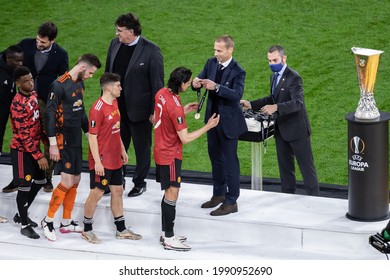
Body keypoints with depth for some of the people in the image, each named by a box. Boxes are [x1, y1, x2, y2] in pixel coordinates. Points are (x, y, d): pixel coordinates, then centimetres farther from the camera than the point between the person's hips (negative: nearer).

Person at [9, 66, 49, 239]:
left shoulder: (33, 95, 2)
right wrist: (39, 156, -23)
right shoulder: (18, 104, -24)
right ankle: (25, 225, 13)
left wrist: (46, 141, 13)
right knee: (25, 186, 0)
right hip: (22, 150, -9)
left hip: (35, 145, 9)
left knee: (40, 181, 16)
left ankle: (21, 214, 34)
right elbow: (24, 135, -24)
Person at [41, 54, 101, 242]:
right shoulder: (60, 85, -16)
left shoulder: (80, 83, 10)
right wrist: (53, 144, -19)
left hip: (76, 141, 9)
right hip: (63, 141, -9)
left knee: (75, 180, 11)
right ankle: (48, 221, 3)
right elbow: (50, 113, -17)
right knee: (67, 182, -11)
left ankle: (66, 223, 21)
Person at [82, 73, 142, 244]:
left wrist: (122, 150, 20)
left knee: (118, 191, 14)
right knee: (97, 193, 1)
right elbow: (92, 137, -19)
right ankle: (87, 230, 15)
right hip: (102, 161, -9)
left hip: (115, 159, 9)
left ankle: (121, 230, 24)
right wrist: (97, 161, -21)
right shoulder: (98, 108, -20)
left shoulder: (114, 103, 8)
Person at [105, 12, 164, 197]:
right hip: (117, 108, 5)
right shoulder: (115, 44, 1)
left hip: (139, 110, -5)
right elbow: (108, 73, 11)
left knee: (142, 148, 12)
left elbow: (157, 84, -13)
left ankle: (140, 183, 28)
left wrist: (154, 111, -12)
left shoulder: (151, 51, -16)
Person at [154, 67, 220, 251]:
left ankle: (166, 233, 25)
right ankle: (169, 239, 2)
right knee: (172, 194, -3)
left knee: (169, 193, 17)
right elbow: (185, 138, -22)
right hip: (171, 156, -9)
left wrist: (184, 111, 11)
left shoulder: (161, 94, 1)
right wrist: (208, 127, -16)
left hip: (161, 151, 9)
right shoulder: (175, 107, -26)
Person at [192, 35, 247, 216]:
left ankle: (231, 202, 7)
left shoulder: (237, 72, -18)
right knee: (215, 158, 19)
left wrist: (216, 87, -42)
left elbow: (237, 94, -30)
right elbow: (201, 79, 4)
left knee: (230, 162, 0)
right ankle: (219, 194, 34)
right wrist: (196, 83, -21)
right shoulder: (211, 63, 1)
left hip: (229, 122, -7)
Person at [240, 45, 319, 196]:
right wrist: (251, 105, 11)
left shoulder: (293, 78, -19)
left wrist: (276, 107, -44)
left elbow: (297, 103, -31)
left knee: (306, 166, 0)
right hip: (281, 129, 8)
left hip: (296, 129, -8)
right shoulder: (274, 76, 9)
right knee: (285, 166, 15)